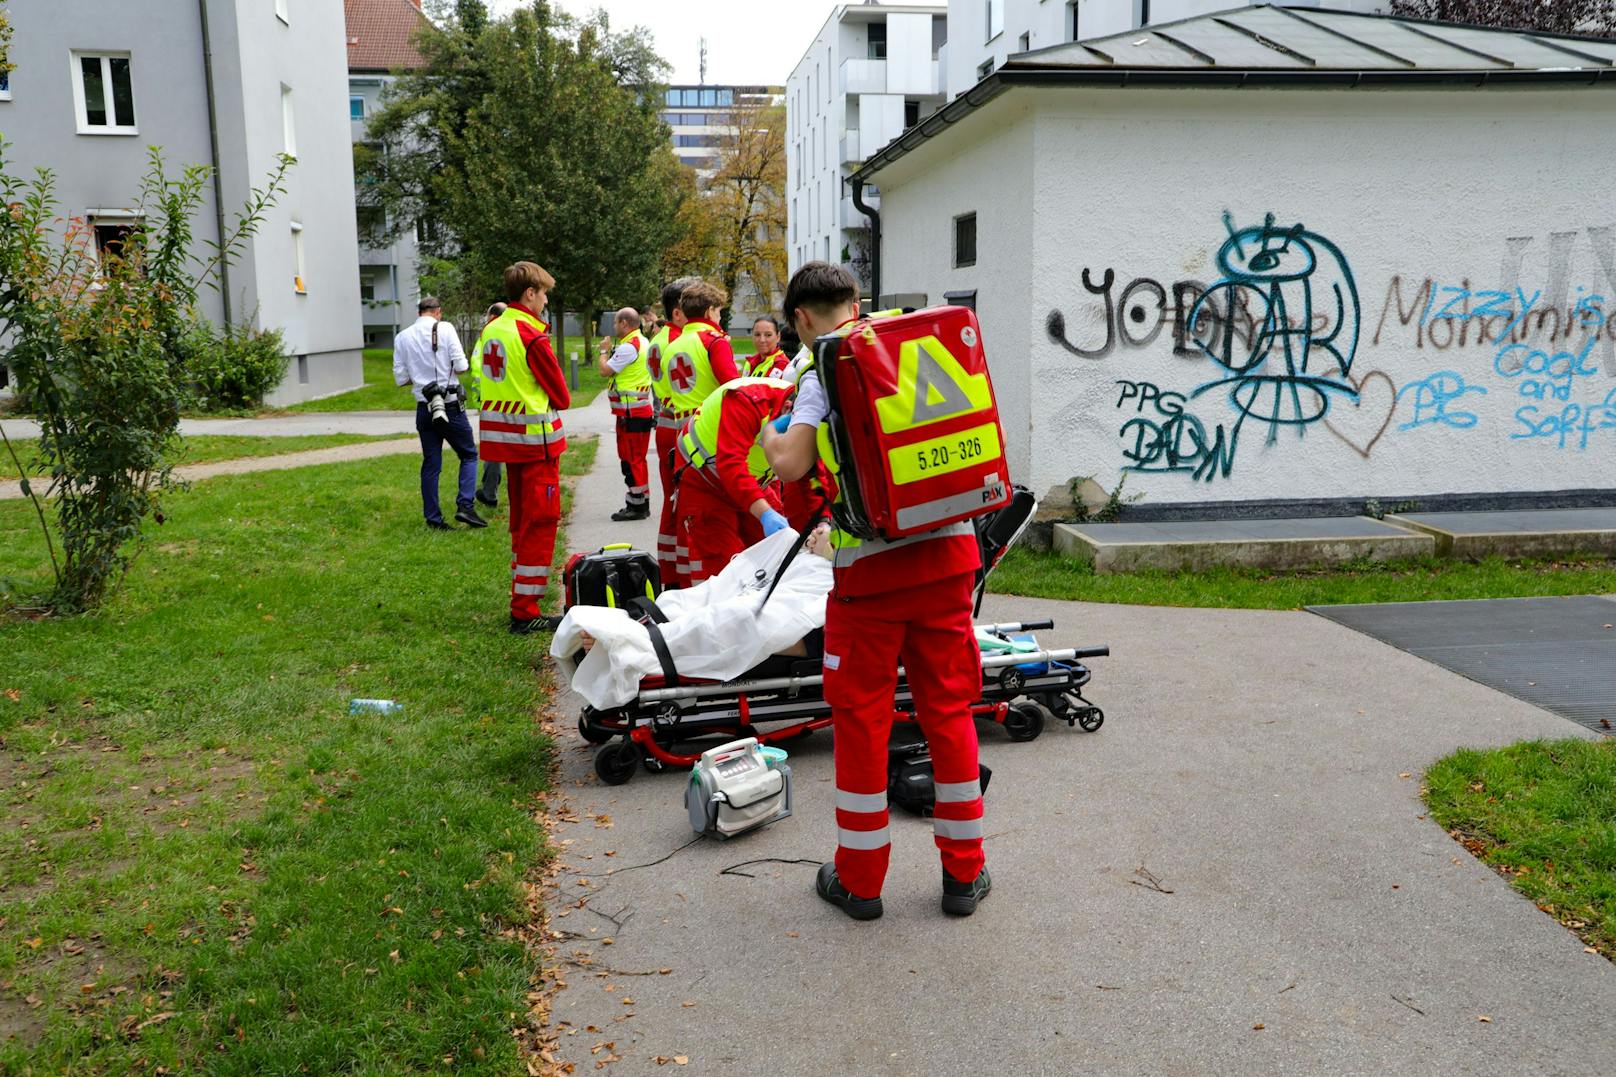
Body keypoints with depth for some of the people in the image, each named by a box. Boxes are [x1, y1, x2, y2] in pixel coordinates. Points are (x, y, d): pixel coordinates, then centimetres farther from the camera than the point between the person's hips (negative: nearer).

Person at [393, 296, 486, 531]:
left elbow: (401, 378, 4)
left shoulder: (403, 337, 5)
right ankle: (464, 506, -6)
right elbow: (461, 366, -12)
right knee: (469, 454, 9)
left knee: (430, 464, 9)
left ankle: (433, 518, 11)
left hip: (424, 408, 4)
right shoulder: (444, 329, -6)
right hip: (450, 405, -4)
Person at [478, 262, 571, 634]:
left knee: (522, 518, 19)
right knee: (540, 521, -3)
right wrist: (555, 403, 8)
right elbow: (561, 395, -11)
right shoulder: (532, 337, -17)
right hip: (536, 437, -8)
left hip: (505, 436, 8)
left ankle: (522, 593, 28)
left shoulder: (492, 330, 9)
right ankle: (525, 612, -3)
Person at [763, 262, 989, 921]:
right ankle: (964, 873, 24)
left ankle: (859, 880, 20)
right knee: (949, 708, 14)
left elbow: (790, 465, -17)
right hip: (948, 551, 5)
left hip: (871, 563, -4)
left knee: (862, 717, 8)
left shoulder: (822, 374, -5)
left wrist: (770, 433, 4)